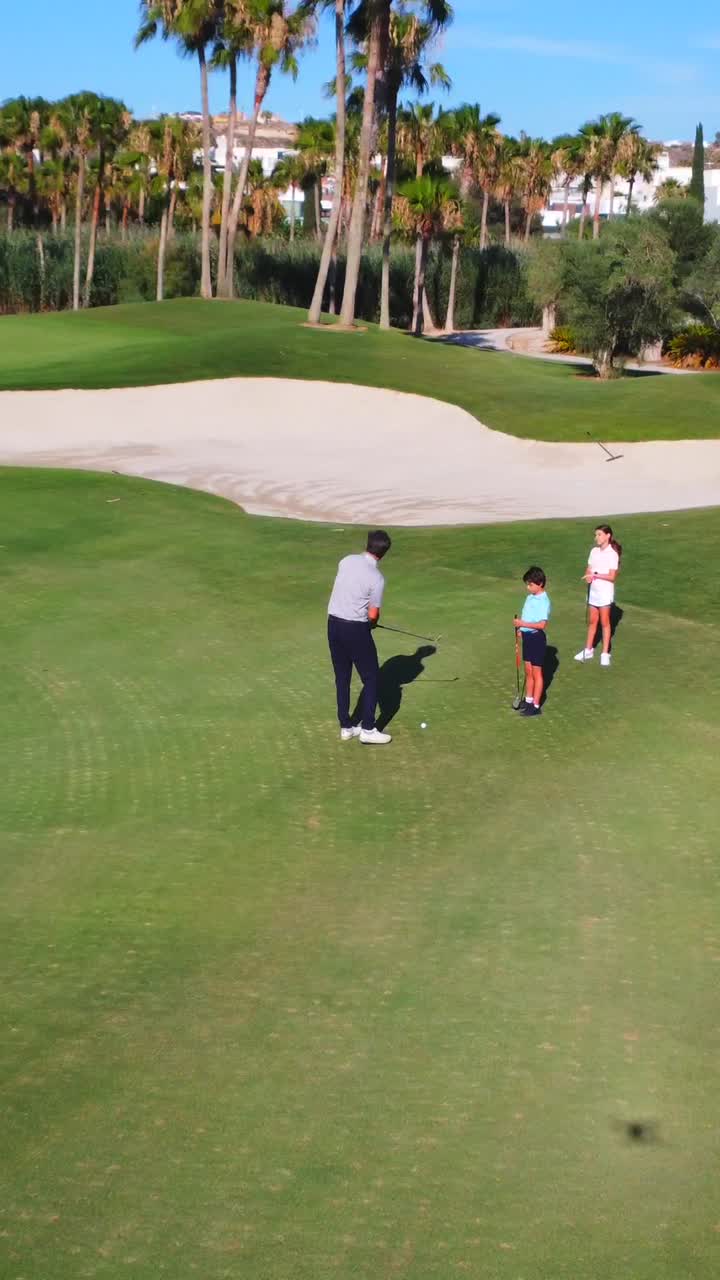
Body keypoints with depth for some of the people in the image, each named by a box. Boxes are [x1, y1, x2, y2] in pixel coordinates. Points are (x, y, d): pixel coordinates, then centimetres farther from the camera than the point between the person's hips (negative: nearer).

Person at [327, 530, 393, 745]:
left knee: (342, 677, 14)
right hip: (355, 629, -6)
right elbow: (373, 616, -10)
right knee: (371, 678, 6)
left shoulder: (346, 561, 1)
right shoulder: (377, 578, -16)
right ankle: (368, 729, 4)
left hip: (333, 623, 6)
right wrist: (372, 623, 14)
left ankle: (346, 727, 19)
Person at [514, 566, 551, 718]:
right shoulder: (530, 597, 7)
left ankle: (535, 706, 9)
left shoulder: (543, 601, -20)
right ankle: (528, 700, 32)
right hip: (527, 636, 8)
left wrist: (523, 624, -27)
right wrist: (520, 627, 3)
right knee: (528, 671, 18)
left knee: (536, 673, 2)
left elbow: (542, 624, -26)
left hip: (536, 638, -8)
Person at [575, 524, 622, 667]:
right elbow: (588, 570, 10)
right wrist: (588, 576, -12)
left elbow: (612, 576, -16)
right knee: (592, 621, 12)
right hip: (593, 590, 6)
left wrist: (595, 575, -23)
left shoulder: (612, 554, -13)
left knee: (605, 622, 1)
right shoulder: (594, 551, 7)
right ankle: (588, 650, 22)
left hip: (605, 592, -6)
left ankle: (605, 654, 7)